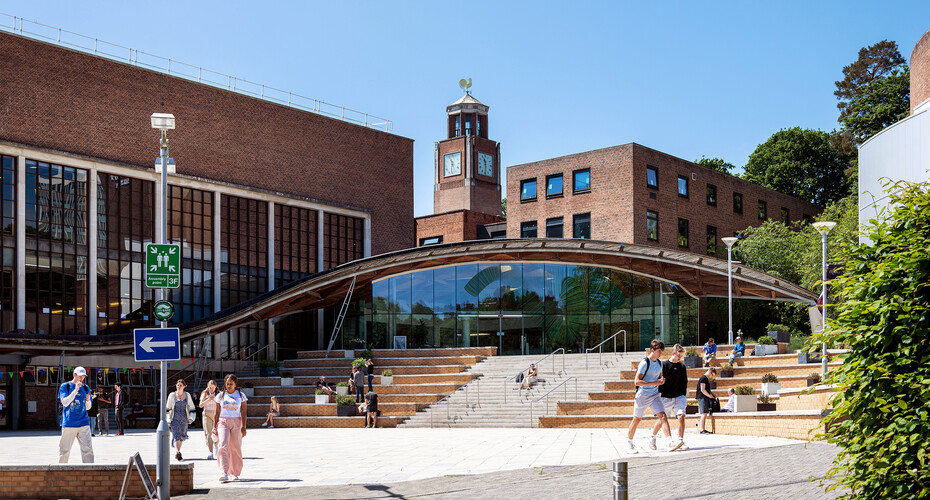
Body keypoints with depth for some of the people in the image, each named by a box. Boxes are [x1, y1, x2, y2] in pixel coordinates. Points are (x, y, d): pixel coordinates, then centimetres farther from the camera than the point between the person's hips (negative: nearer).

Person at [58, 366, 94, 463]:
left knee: (88, 450, -5)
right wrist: (75, 390, -17)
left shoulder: (85, 388, 13)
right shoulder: (65, 386, 3)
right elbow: (65, 403, -12)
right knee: (65, 451, 2)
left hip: (83, 423, 3)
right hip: (69, 424, -3)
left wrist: (88, 400, -7)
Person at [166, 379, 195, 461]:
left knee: (182, 436, 9)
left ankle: (177, 452, 26)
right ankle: (178, 453, -28)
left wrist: (191, 417, 0)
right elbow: (168, 407, 9)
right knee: (176, 435, -16)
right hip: (175, 418, -2)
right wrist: (168, 419, 6)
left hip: (184, 418, 2)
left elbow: (191, 407, 10)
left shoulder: (187, 395, 6)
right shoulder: (172, 395, 2)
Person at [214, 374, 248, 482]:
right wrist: (214, 427, 7)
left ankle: (235, 473, 14)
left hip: (236, 422, 0)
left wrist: (243, 427, -5)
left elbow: (243, 412, 3)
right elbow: (217, 412, 12)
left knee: (236, 448, 0)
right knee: (223, 445, -18)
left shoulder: (241, 395, 6)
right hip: (223, 422, 0)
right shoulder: (221, 395, 9)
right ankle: (224, 473, -24)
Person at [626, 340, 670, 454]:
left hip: (655, 395, 6)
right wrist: (654, 383, -23)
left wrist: (662, 380, 1)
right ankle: (629, 441, 24)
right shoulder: (644, 363, -15)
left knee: (662, 416, -11)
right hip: (642, 395, -6)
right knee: (637, 419, 6)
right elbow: (637, 381, -21)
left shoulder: (659, 363, 8)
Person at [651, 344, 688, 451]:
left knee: (681, 416, -14)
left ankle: (680, 441, -10)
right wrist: (659, 394, -8)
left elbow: (684, 383, 16)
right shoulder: (663, 365, -3)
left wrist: (684, 398, 11)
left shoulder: (682, 367, 9)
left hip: (679, 397, 3)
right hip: (665, 397, -3)